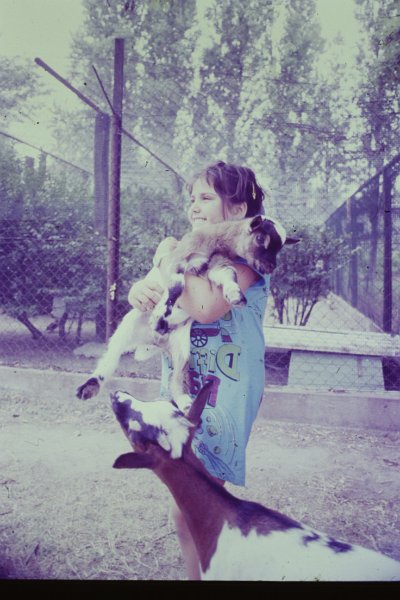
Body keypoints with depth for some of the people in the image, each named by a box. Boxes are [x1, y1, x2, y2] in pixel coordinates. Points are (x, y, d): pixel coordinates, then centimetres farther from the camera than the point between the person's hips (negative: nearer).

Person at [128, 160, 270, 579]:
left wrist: (171, 257, -16)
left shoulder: (246, 258, -13)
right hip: (183, 387, 7)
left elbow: (205, 307, -30)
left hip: (223, 393, -7)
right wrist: (140, 287, -18)